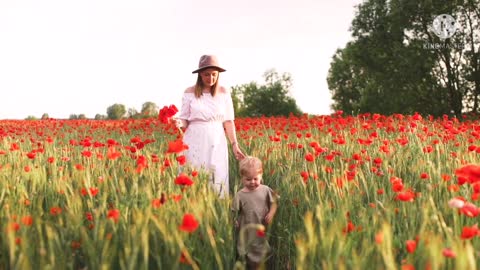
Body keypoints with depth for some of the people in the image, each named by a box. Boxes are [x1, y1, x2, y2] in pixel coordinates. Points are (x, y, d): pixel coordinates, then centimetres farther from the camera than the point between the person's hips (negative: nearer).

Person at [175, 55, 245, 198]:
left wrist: (235, 144, -2)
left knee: (217, 181, 1)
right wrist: (179, 123, -19)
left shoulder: (223, 93, 4)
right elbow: (185, 120, 4)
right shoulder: (190, 92, 1)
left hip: (216, 144, 1)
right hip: (195, 144, -1)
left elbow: (228, 122, 5)